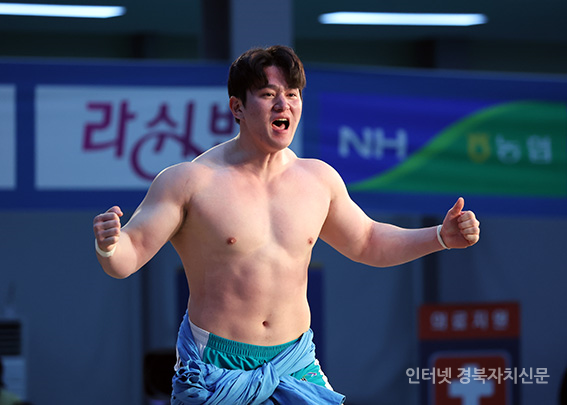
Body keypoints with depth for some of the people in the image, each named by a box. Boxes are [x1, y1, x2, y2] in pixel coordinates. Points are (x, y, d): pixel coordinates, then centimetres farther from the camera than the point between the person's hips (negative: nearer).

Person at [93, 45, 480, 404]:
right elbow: (127, 258, -12)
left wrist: (442, 236, 11)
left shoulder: (319, 179, 6)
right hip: (215, 368, -4)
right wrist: (108, 244, -35)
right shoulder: (191, 181, -10)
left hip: (295, 364, 4)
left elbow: (367, 242, 22)